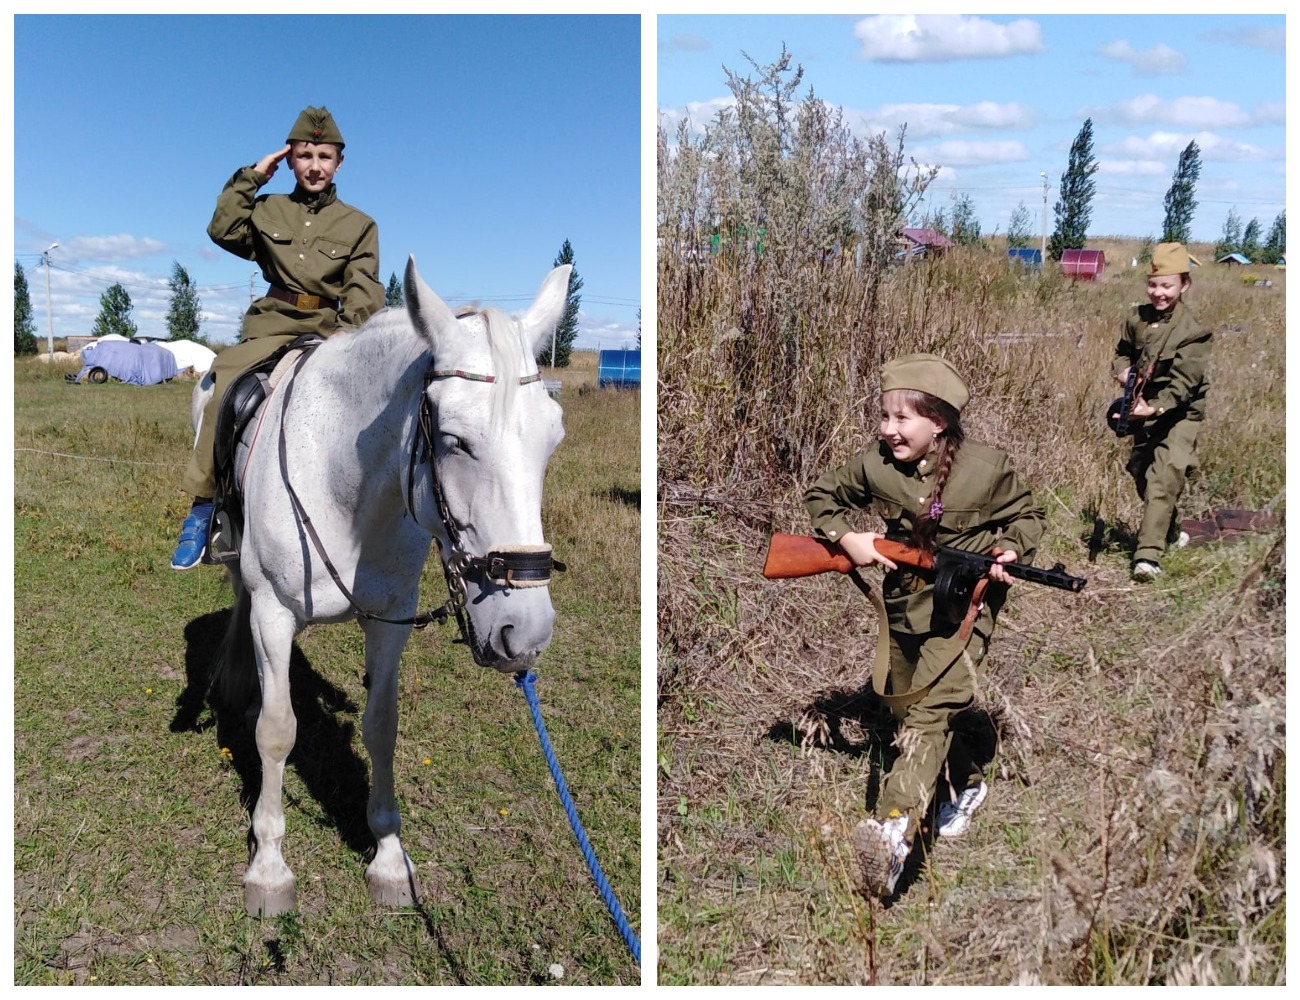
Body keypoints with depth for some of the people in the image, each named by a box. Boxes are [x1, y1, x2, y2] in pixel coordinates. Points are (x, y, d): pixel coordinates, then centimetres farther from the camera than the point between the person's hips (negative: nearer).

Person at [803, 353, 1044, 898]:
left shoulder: (988, 467, -13)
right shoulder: (874, 465, -7)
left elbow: (1026, 515, 4)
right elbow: (821, 495, 7)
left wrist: (1012, 550, -16)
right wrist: (845, 537, -10)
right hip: (903, 605, 5)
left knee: (930, 708, -23)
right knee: (906, 707, 17)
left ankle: (893, 829, -32)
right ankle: (967, 783, 44)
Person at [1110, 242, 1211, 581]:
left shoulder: (1193, 331, -18)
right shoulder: (1137, 318, 0)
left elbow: (1183, 382, -25)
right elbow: (1123, 351, 17)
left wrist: (1155, 407, -40)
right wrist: (1122, 369, -6)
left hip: (1178, 415, -7)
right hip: (1144, 412, 7)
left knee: (1164, 480, -18)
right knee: (1143, 474, 16)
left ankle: (1148, 555, -22)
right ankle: (1171, 531, 41)